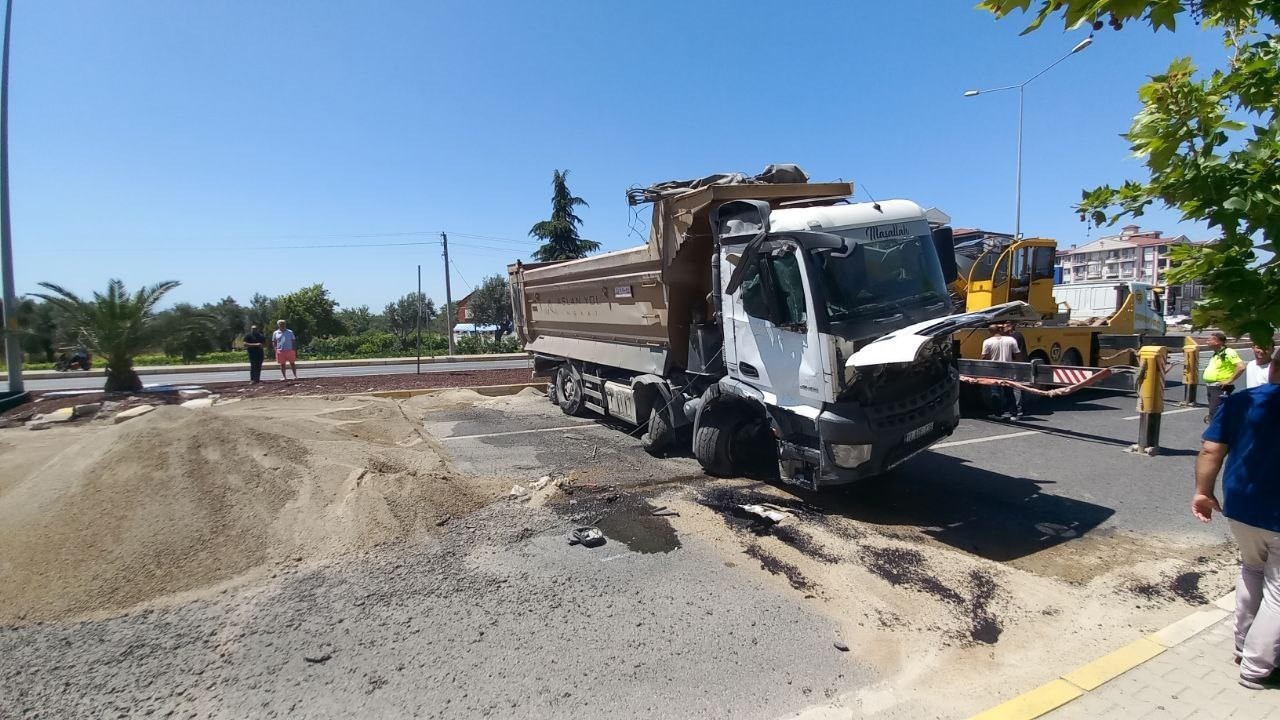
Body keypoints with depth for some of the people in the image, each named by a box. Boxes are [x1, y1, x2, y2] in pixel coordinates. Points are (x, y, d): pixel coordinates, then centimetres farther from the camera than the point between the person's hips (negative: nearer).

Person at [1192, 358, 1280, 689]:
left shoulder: (1241, 401, -4)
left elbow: (1210, 450, -5)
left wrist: (1203, 491, 6)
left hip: (1240, 507, 3)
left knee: (1252, 567, 27)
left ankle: (1243, 646, 34)